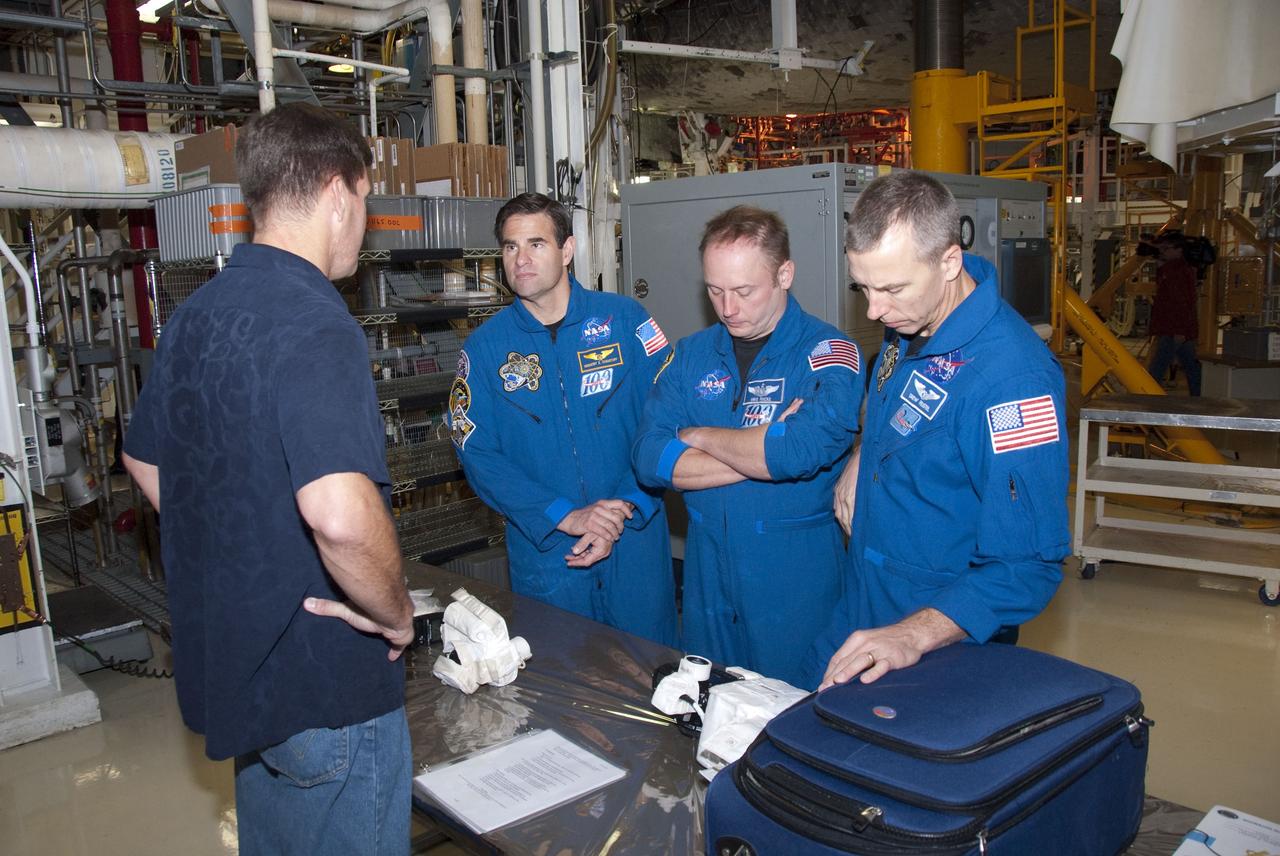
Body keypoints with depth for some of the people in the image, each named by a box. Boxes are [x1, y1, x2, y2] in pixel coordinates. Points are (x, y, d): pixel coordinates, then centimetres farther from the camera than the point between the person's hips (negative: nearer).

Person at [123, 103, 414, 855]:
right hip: (327, 682, -9)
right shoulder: (316, 325, -24)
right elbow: (341, 515, -38)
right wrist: (394, 611, -19)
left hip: (229, 666, 9)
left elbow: (146, 463, 17)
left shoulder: (196, 315, 5)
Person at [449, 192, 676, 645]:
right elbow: (477, 452, -7)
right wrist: (564, 516, -17)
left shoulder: (624, 319, -3)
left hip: (635, 543, 0)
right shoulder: (484, 347, -1)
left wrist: (625, 507, -16)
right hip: (544, 549, 0)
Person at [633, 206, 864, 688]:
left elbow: (804, 449, -28)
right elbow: (650, 459, -7)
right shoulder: (691, 354, 4)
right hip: (707, 572, 4)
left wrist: (699, 437, -13)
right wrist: (762, 454, -17)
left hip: (797, 579, -4)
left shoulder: (828, 352, -10)